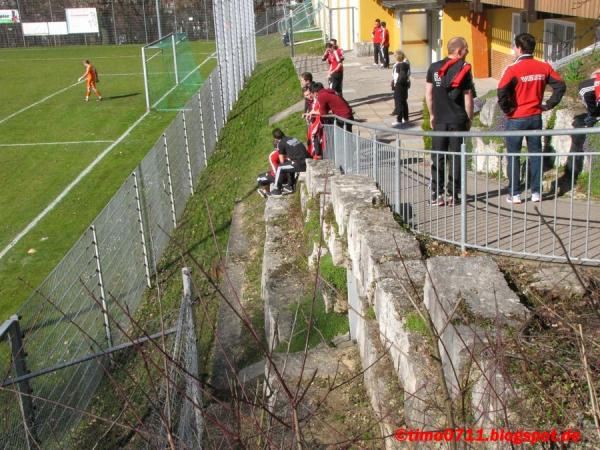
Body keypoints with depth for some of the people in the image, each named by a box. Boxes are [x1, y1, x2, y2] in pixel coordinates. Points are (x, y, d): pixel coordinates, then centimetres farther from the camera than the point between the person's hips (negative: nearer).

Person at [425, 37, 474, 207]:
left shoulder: (434, 68, 4)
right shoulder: (464, 69, -7)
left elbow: (428, 93, 7)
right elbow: (468, 97, -7)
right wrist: (469, 119, 4)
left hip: (439, 120, 3)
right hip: (458, 120, -3)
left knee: (438, 157, 8)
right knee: (456, 157, 4)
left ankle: (436, 194, 8)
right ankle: (453, 195, 6)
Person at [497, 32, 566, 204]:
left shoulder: (513, 69, -14)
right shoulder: (544, 67, 1)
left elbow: (502, 93, -23)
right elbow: (560, 86, 3)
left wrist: (507, 110, -8)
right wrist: (548, 105, 7)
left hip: (516, 119, -4)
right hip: (535, 117, 4)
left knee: (513, 156, 6)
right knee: (535, 154, 12)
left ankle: (514, 194, 8)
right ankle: (536, 192, 15)